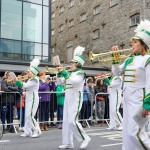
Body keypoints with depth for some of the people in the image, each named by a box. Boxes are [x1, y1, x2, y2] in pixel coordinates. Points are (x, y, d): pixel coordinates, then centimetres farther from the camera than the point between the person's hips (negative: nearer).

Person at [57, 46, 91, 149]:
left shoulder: (81, 73, -7)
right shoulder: (70, 73, 13)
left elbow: (74, 81, -26)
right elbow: (59, 82, 17)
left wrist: (64, 72, -19)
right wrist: (60, 73, 3)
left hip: (75, 99, -8)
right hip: (67, 99, 8)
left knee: (73, 121, -15)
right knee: (66, 121, 7)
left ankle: (85, 138, 2)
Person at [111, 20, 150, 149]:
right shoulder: (129, 59, 13)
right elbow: (116, 72, 19)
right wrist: (115, 58, 8)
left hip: (139, 100, -8)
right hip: (127, 100, 8)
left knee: (135, 132, -11)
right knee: (127, 132, 13)